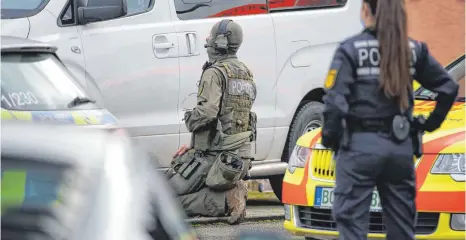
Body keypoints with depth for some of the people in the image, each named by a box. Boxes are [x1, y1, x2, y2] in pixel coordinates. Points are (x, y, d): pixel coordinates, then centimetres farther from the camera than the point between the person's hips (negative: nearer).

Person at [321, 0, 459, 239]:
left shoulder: (350, 49, -8)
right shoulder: (413, 49, 5)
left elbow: (335, 101, -14)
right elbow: (448, 87, 8)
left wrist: (329, 138, -2)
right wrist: (431, 123, 16)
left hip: (360, 146, -4)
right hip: (400, 145, 4)